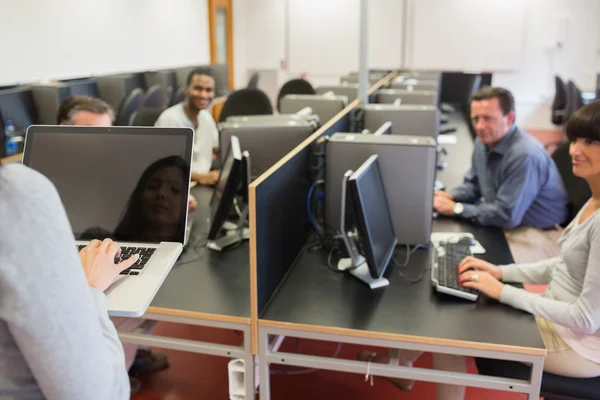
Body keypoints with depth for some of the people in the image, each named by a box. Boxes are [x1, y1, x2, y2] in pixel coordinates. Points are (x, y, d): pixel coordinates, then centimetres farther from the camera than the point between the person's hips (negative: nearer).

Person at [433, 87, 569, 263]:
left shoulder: (525, 154, -27)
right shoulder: (484, 141, 0)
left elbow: (506, 216, -25)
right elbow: (473, 183, 16)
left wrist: (456, 208, -19)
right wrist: (450, 196, -4)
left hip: (538, 234, -8)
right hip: (504, 224, 8)